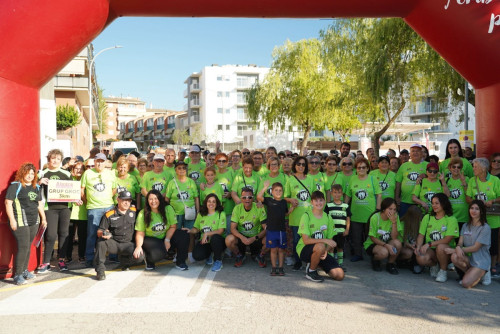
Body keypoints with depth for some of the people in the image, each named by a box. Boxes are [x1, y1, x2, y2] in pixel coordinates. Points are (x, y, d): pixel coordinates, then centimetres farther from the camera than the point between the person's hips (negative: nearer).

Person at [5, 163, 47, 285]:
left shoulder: (36, 187, 15)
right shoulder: (15, 186, -5)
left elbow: (40, 204, 22)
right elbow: (8, 202, -10)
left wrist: (43, 218, 20)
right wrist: (12, 220, -16)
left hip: (34, 222, 6)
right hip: (20, 222, -6)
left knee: (28, 247, 11)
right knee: (23, 247, -10)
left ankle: (24, 270, 23)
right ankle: (17, 275, -1)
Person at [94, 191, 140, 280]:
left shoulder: (134, 211, 3)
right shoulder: (109, 215, -5)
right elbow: (99, 232, -4)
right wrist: (103, 233, -29)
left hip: (128, 244, 2)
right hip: (113, 243, -2)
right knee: (101, 241, -34)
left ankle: (124, 259, 11)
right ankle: (100, 270, -22)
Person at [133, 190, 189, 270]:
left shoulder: (168, 209, -8)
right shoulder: (143, 214, -9)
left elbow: (173, 226, -7)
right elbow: (140, 233, -8)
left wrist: (167, 240, -19)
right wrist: (139, 246, -23)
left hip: (167, 236, 3)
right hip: (151, 239, -2)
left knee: (184, 236, -26)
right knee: (159, 253, -35)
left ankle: (180, 262, -5)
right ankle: (149, 260, 5)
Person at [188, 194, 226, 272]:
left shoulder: (221, 214, -6)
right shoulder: (201, 214, 6)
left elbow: (220, 231, -14)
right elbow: (196, 229, 12)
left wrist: (207, 234, -20)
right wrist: (189, 231, -9)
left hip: (217, 242, -3)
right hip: (204, 242, 3)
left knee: (215, 238, -38)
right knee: (196, 256, -25)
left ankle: (218, 261, -11)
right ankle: (208, 256, 15)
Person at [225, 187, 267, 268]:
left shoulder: (259, 208, -13)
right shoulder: (237, 208, -10)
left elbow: (265, 228, -13)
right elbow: (233, 228, -13)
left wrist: (254, 238, -28)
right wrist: (242, 237, -32)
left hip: (256, 237, 0)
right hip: (241, 236, 0)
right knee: (229, 240, -30)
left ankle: (259, 255, 7)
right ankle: (240, 256, 4)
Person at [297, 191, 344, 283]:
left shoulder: (328, 218, 6)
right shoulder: (306, 216, -9)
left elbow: (330, 240, 6)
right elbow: (306, 240, -17)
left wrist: (326, 250, -16)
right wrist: (325, 241, -25)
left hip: (321, 252, 5)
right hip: (304, 249, -5)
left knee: (340, 275, -10)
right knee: (320, 246, -39)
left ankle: (317, 264, 17)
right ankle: (311, 271, -11)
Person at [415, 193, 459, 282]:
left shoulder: (451, 219, -4)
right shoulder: (427, 217, 9)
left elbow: (447, 239, -14)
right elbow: (421, 235, 5)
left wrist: (429, 244, -23)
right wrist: (418, 246, -16)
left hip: (446, 249, -2)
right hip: (430, 250, 3)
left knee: (440, 247, -38)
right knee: (421, 259, -30)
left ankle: (443, 271, -9)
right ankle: (434, 265, 8)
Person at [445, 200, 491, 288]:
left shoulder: (485, 228, -9)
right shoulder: (465, 226, 9)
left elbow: (475, 248, -14)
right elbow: (460, 242, 0)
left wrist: (454, 250, -17)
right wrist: (458, 248, -27)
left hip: (481, 261, -4)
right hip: (468, 258, 5)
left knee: (466, 284, -24)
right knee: (454, 257, -30)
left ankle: (482, 274, 7)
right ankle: (469, 274, -2)